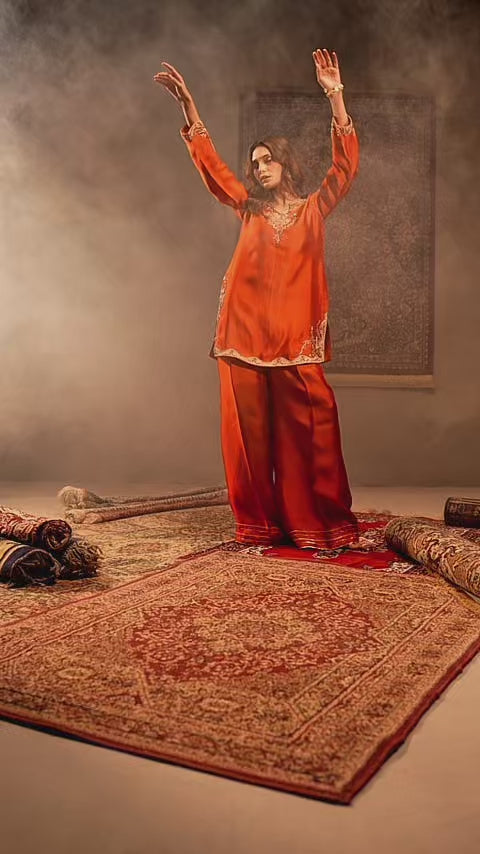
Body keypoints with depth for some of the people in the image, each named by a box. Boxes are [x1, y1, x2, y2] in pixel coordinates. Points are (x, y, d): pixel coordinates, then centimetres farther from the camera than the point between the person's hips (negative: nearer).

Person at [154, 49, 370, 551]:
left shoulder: (313, 209, 12)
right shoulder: (249, 209, 17)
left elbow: (345, 165, 0)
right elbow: (209, 160, 15)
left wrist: (335, 97, -8)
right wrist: (187, 103, 7)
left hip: (296, 335, -2)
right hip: (245, 331, 2)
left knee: (307, 431, -4)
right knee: (249, 431, 1)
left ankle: (322, 524, 2)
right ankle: (257, 524, 10)